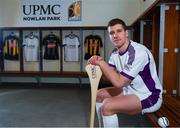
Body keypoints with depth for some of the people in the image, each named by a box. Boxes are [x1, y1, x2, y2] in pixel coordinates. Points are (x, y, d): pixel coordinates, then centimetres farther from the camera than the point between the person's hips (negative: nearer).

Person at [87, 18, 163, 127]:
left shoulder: (138, 52, -27)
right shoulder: (115, 52, 1)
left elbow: (119, 82, -28)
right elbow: (109, 76, 2)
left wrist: (101, 63, -21)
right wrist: (99, 63, -16)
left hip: (149, 96, -9)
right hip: (131, 90, 9)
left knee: (107, 106, -26)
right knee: (99, 94, 11)